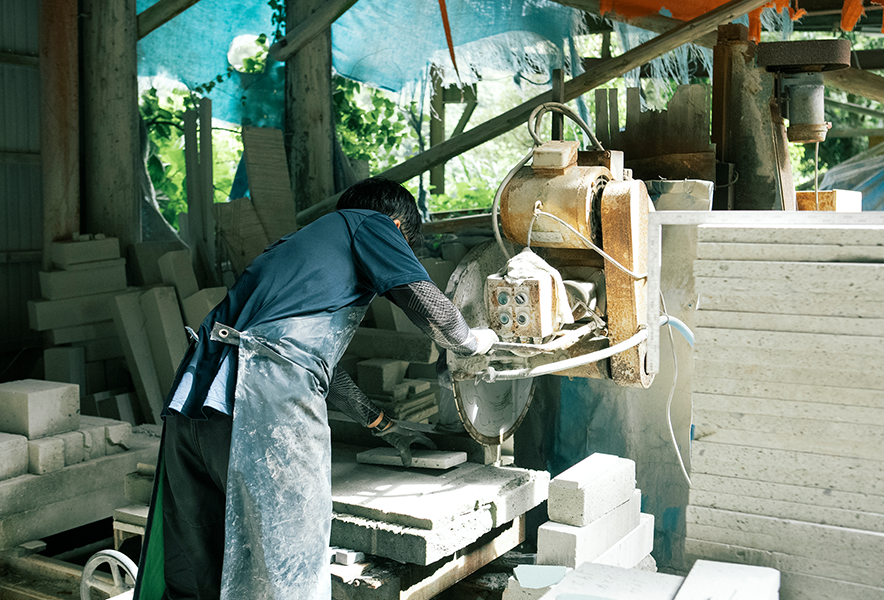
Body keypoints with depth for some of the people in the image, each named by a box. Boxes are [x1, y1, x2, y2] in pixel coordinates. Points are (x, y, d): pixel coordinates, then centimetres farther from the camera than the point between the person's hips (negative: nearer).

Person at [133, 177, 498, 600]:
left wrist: (384, 426, 53)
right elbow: (434, 312, 1)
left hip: (194, 392, 8)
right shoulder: (370, 223, 13)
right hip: (268, 403, -8)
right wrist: (474, 342, 24)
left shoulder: (305, 241, 34)